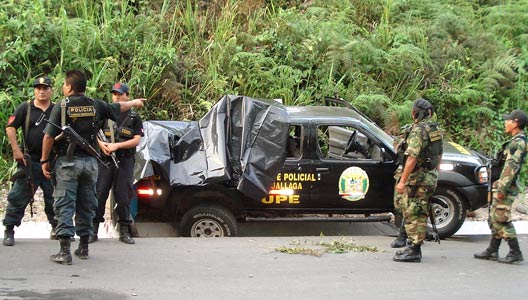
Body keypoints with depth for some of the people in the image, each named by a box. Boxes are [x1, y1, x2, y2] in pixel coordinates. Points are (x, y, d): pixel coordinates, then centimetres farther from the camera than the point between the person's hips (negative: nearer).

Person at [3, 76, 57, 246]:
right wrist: (16, 150, -9)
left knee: (54, 197, 9)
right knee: (18, 196, -2)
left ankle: (57, 228, 22)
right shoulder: (25, 108, 2)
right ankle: (9, 231, 5)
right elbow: (10, 127, -1)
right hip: (30, 161, -2)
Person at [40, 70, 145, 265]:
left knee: (64, 205, -4)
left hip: (68, 162, -4)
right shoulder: (96, 106, 4)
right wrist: (134, 102, 40)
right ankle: (83, 247, 23)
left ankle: (64, 251, -11)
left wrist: (45, 161, -1)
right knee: (86, 205, 14)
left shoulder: (61, 107, -9)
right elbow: (118, 107, 20)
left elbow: (49, 137, -12)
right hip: (90, 161, 4)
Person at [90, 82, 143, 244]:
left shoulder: (134, 118, 8)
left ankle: (124, 231, 8)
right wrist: (101, 144, -10)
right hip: (105, 159, 1)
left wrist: (117, 145, -14)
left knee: (124, 196, 0)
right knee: (99, 194, -3)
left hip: (125, 161, -1)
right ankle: (93, 230, 2)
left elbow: (136, 140, -2)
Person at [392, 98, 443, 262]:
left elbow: (412, 158, -23)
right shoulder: (437, 130, 12)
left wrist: (402, 181, -22)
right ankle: (414, 248, 22)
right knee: (420, 214, 15)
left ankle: (414, 251, -4)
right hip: (431, 177, 9)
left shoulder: (418, 130, -17)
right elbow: (439, 156, 20)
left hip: (417, 177, -9)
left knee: (412, 214, -5)